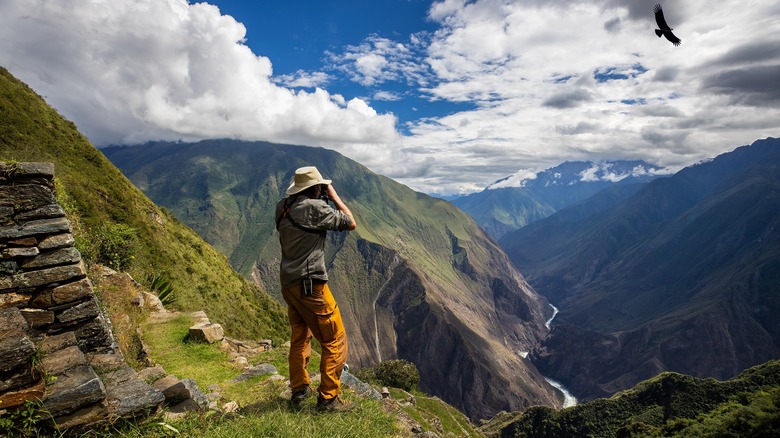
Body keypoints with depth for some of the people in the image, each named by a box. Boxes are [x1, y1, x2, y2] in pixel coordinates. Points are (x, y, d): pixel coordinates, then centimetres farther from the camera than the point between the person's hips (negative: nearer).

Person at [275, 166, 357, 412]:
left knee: (300, 336, 23)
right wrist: (334, 196, 2)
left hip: (288, 281, 9)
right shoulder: (316, 207, -16)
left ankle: (299, 389, 35)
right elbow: (351, 224, -6)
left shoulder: (282, 207, 5)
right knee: (335, 340, 3)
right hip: (310, 284, -9)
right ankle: (328, 398, 10)